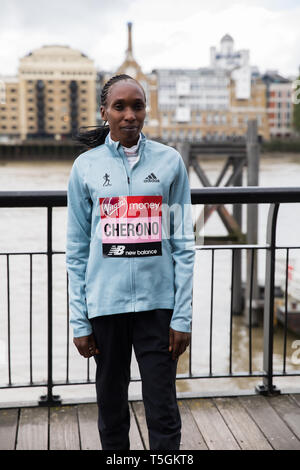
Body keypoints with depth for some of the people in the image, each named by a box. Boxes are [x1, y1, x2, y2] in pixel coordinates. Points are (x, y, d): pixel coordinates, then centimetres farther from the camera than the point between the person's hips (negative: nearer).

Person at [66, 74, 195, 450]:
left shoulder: (170, 161, 2)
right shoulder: (86, 166, 3)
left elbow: (183, 244, 1)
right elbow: (77, 250, 3)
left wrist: (182, 316, -3)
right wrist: (79, 322, 0)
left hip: (158, 304, -1)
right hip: (105, 304, 1)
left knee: (163, 413, 4)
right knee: (112, 408, 13)